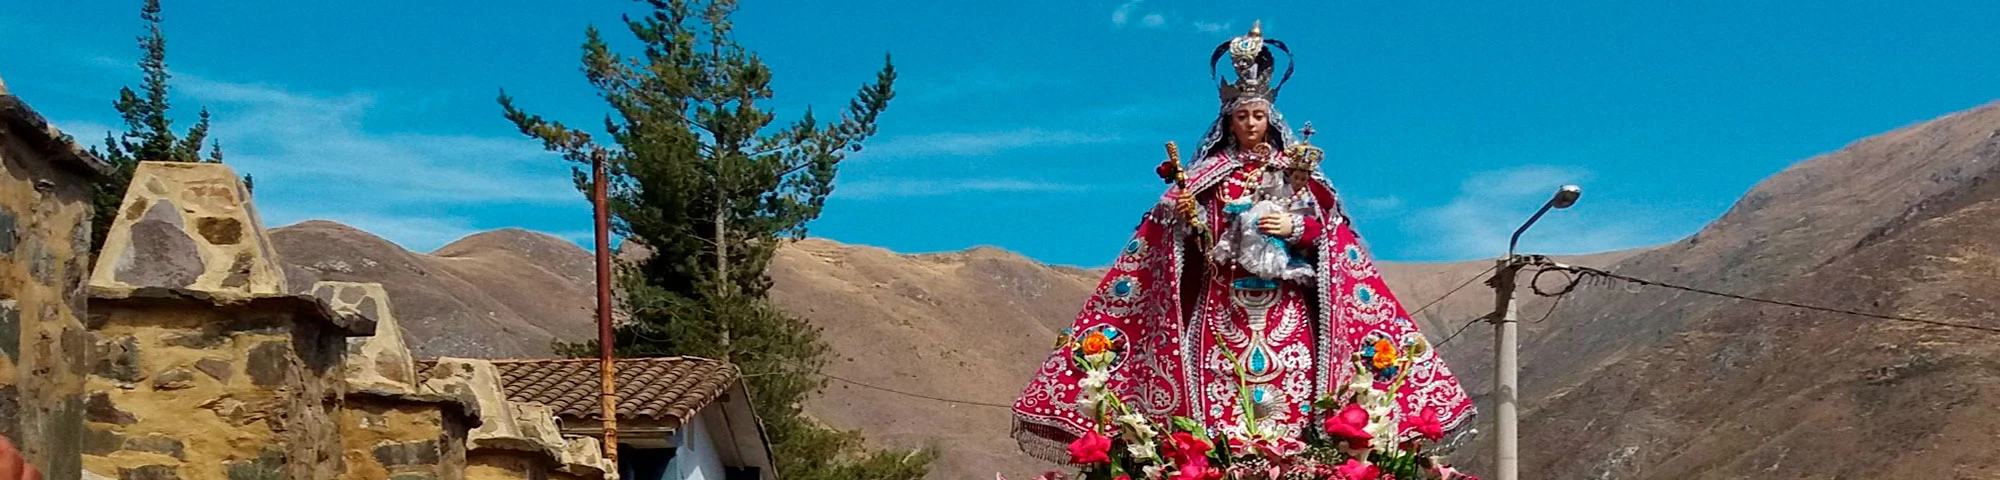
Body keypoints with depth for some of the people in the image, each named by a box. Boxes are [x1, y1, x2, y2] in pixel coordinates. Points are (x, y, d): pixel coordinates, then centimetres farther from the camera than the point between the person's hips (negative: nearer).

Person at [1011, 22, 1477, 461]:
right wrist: (1185, 210, -17)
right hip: (1223, 301, -1)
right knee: (1219, 390, -11)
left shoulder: (1294, 170, 12)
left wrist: (1295, 226, -10)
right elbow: (1187, 235, 3)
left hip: (1284, 303, 1)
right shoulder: (1208, 173, 9)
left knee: (1290, 394, -9)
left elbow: (1324, 228, 9)